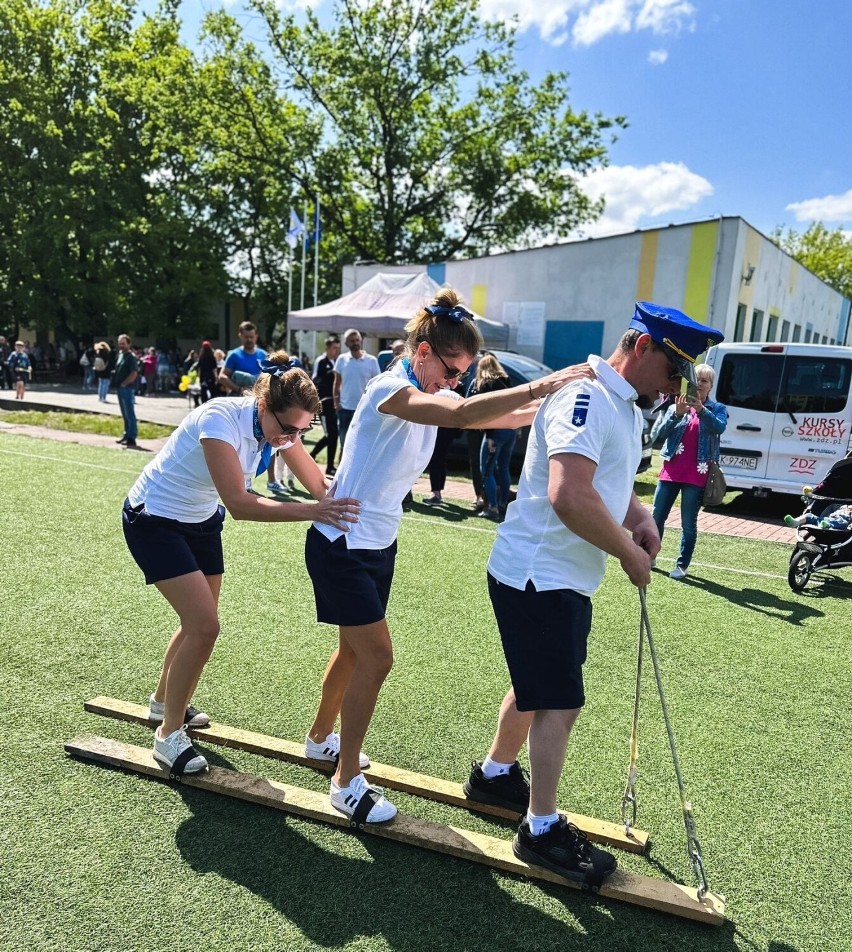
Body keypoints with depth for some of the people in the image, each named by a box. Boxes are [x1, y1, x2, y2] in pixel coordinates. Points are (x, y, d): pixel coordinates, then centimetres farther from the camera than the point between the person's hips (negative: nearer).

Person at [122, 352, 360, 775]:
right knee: (203, 626, -14)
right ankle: (169, 734, 7)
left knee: (198, 624, 15)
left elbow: (319, 484, -10)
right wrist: (310, 511, -49)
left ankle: (164, 702, 42)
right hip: (153, 520, -7)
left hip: (201, 521, 7)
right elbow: (239, 503, -42)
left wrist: (336, 508, -30)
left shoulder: (280, 426, -13)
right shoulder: (220, 419, -34)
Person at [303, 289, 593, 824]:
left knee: (355, 651, 20)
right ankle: (347, 784, 11)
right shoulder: (390, 390, -23)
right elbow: (462, 415, -41)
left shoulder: (431, 396, 3)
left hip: (380, 543, 9)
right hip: (341, 546, -9)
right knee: (377, 657, -6)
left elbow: (505, 418, -4)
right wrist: (540, 386, -42)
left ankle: (321, 738, 44)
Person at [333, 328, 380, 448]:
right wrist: (336, 401, -2)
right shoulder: (341, 359, 1)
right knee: (345, 444, 12)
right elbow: (337, 383, 7)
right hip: (345, 408, 2)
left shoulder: (371, 361, -4)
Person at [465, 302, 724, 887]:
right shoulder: (587, 398, -21)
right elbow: (570, 496, -34)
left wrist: (640, 518, 2)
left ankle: (494, 774, 44)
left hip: (567, 580, 10)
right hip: (537, 577, -10)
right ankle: (542, 831, 17)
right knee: (561, 703, -2)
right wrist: (630, 553, -20)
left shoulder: (628, 407, 12)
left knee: (536, 690, 23)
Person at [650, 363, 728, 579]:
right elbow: (657, 434, -6)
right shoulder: (675, 407, 7)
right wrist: (677, 414, -22)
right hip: (671, 470, 2)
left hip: (696, 474, -2)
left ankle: (682, 565, 12)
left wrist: (701, 410, -34)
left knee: (688, 522, 2)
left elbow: (719, 427, -17)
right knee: (657, 517, 5)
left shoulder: (717, 409, 5)